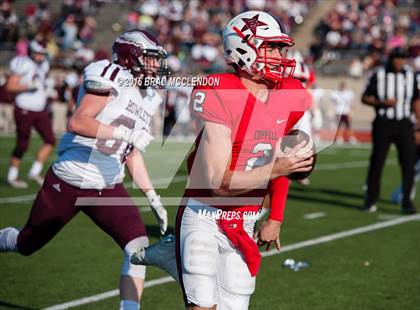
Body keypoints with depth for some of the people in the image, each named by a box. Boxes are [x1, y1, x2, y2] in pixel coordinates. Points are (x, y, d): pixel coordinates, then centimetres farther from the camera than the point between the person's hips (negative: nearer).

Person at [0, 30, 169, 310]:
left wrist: (153, 198, 13)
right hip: (69, 182, -6)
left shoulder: (148, 99, 11)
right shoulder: (112, 78, -14)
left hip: (108, 188, 6)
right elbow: (77, 123, -26)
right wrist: (123, 133, -32)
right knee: (27, 244, 11)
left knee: (138, 245, -13)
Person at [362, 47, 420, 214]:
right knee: (377, 161, 2)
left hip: (404, 124, 2)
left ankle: (406, 201, 3)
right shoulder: (379, 75, -4)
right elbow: (365, 98, -1)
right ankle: (371, 199, 15)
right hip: (383, 123, -2)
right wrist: (382, 103, -16)